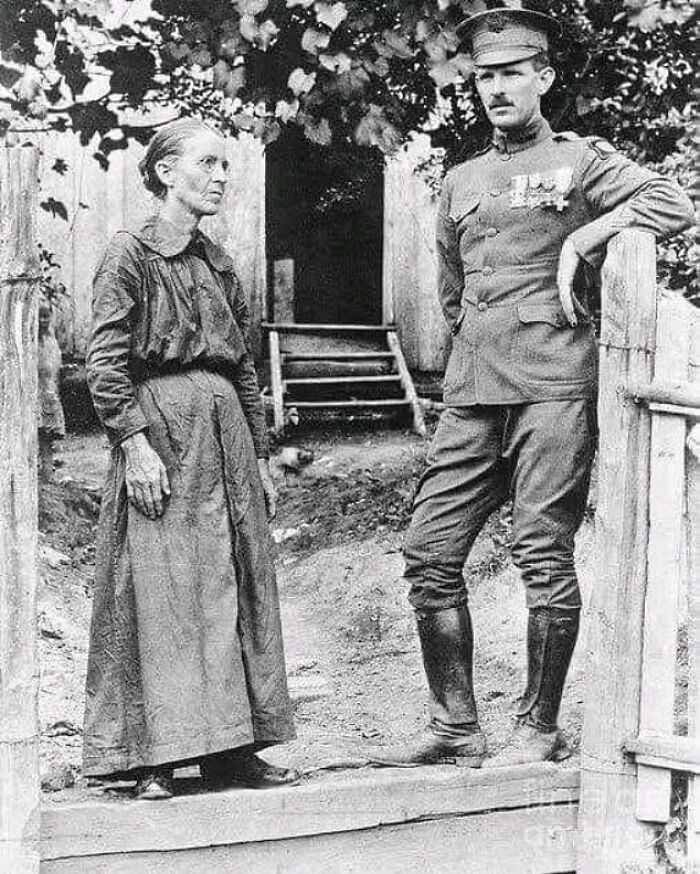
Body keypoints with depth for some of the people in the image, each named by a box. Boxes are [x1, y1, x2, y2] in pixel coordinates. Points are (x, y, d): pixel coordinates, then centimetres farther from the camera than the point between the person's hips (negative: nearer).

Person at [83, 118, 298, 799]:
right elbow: (104, 363, -9)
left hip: (225, 433, 7)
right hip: (160, 431, -7)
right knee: (161, 591, -7)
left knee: (235, 589, 6)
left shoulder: (218, 263, 17)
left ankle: (230, 749, 12)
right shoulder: (130, 255, -3)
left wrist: (261, 458, 17)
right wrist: (133, 441, -17)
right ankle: (155, 759, -3)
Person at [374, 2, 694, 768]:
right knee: (429, 551, 1)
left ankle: (540, 729, 6)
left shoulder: (579, 161, 4)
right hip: (471, 394, 6)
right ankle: (454, 727, 10)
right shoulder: (460, 183, 20)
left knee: (544, 555, -5)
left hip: (554, 387, -6)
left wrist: (579, 241, -12)